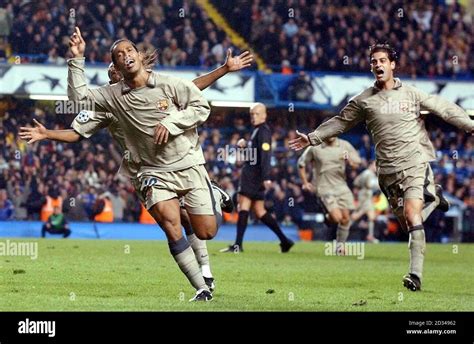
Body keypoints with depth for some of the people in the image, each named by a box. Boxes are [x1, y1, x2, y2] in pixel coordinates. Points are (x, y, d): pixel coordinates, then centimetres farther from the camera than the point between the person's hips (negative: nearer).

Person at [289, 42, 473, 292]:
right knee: (406, 223, 5)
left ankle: (415, 274, -19)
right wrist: (311, 138, 12)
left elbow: (445, 109, 8)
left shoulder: (411, 94, 3)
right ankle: (433, 198, 37)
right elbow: (339, 122, 16)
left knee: (412, 216, -18)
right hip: (387, 171, 3)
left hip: (415, 163, -3)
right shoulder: (363, 100, 8)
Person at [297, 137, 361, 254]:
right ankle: (328, 217, 16)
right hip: (324, 188, -4)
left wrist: (349, 159, -17)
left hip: (341, 186, 4)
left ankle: (340, 245, 19)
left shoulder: (344, 145, 2)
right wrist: (305, 183, 5)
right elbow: (301, 163, 8)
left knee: (345, 218, -1)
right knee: (337, 217, -20)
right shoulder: (314, 148, -5)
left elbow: (356, 163, 6)